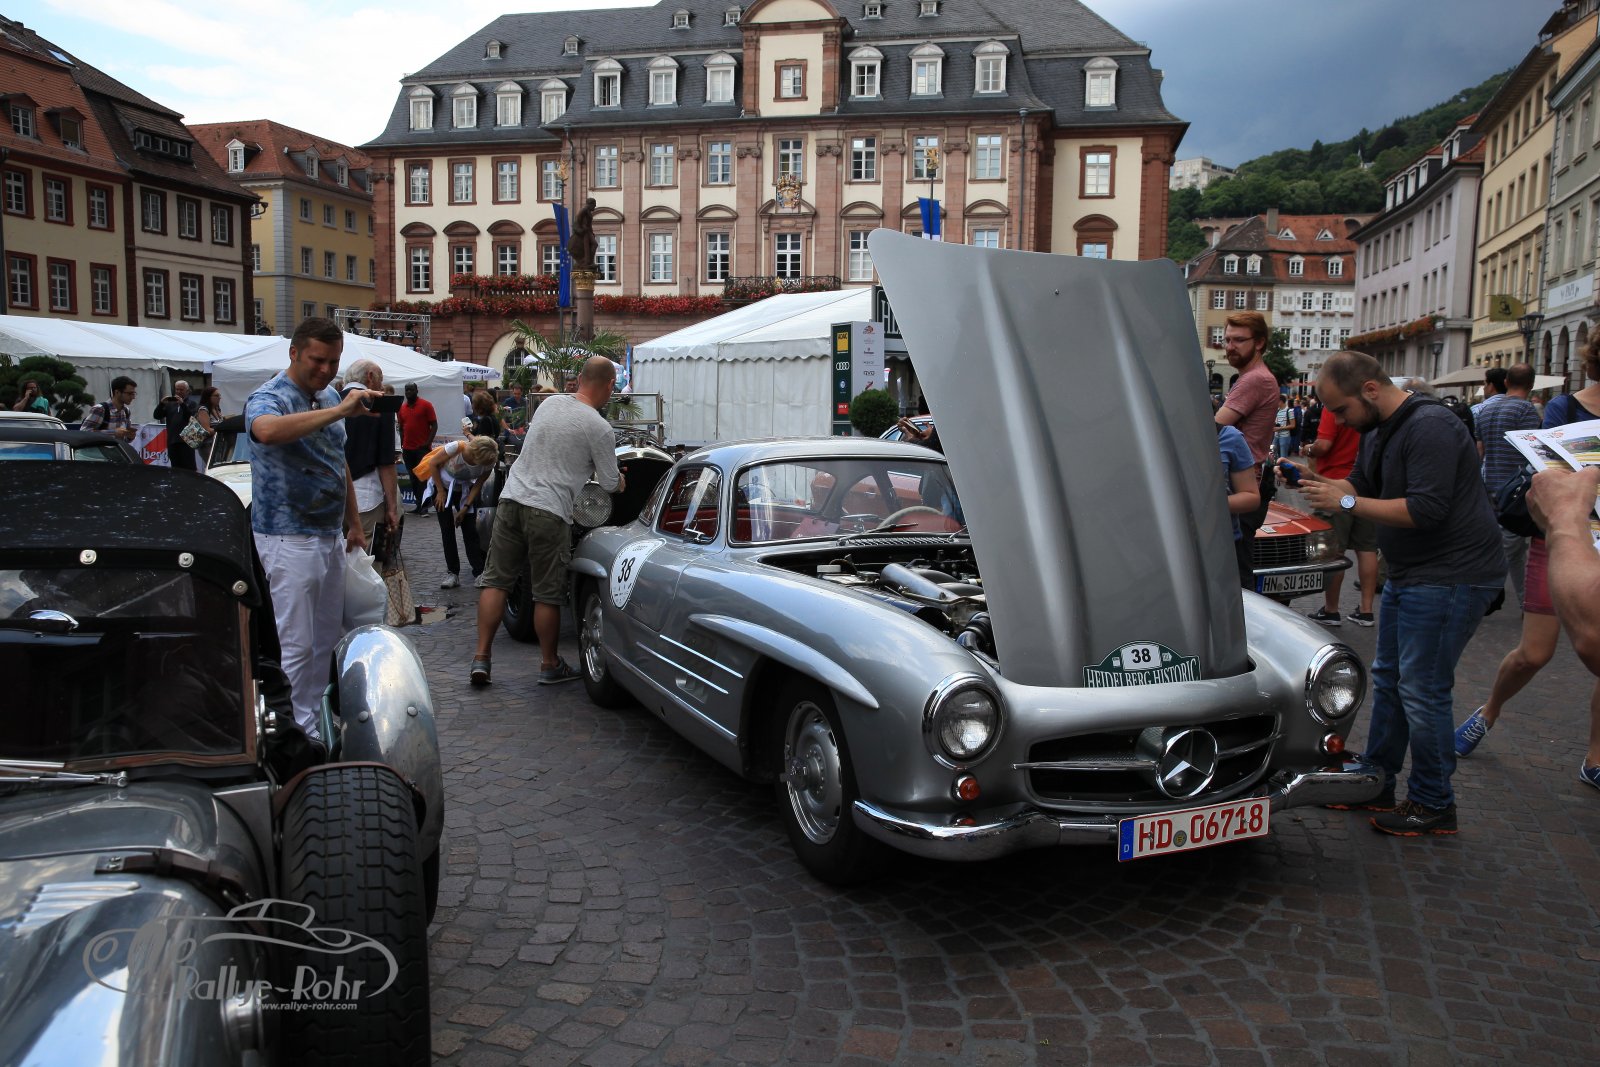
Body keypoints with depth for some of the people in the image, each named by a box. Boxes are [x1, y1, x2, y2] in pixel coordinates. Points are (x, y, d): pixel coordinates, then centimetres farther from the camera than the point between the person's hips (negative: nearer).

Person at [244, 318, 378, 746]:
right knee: (295, 645, -4)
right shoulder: (269, 397, -14)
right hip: (289, 538, -8)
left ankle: (316, 721, 25)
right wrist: (339, 411, -42)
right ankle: (297, 737, 4)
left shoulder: (329, 397, 13)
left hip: (328, 536, 9)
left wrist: (354, 524, 20)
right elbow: (267, 430, -40)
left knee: (327, 639, 14)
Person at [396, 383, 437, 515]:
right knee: (413, 478, 8)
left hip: (422, 448, -5)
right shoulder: (402, 408, 10)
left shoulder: (426, 405, -2)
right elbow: (401, 428, 16)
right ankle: (418, 504, 15)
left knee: (423, 477, -5)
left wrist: (428, 443, -12)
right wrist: (402, 445, 8)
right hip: (408, 449, 5)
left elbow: (434, 425, -4)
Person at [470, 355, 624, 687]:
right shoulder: (599, 428, -7)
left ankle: (481, 658, 11)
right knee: (548, 594, 7)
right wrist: (620, 481, 26)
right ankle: (550, 665, 19)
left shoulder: (549, 403, 10)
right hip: (548, 512, -5)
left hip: (511, 498, 5)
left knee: (495, 580, 12)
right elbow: (609, 483, 1)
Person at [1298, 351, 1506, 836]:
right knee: (1388, 679, 15)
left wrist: (1345, 502, -24)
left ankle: (1433, 805, 8)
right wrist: (1316, 483, -2)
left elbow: (1426, 509, -27)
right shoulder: (1378, 432, 11)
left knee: (1422, 689, -6)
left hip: (1450, 576, -10)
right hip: (1409, 574, 10)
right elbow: (1359, 486, 16)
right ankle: (1376, 783, 27)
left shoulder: (1430, 428, -21)